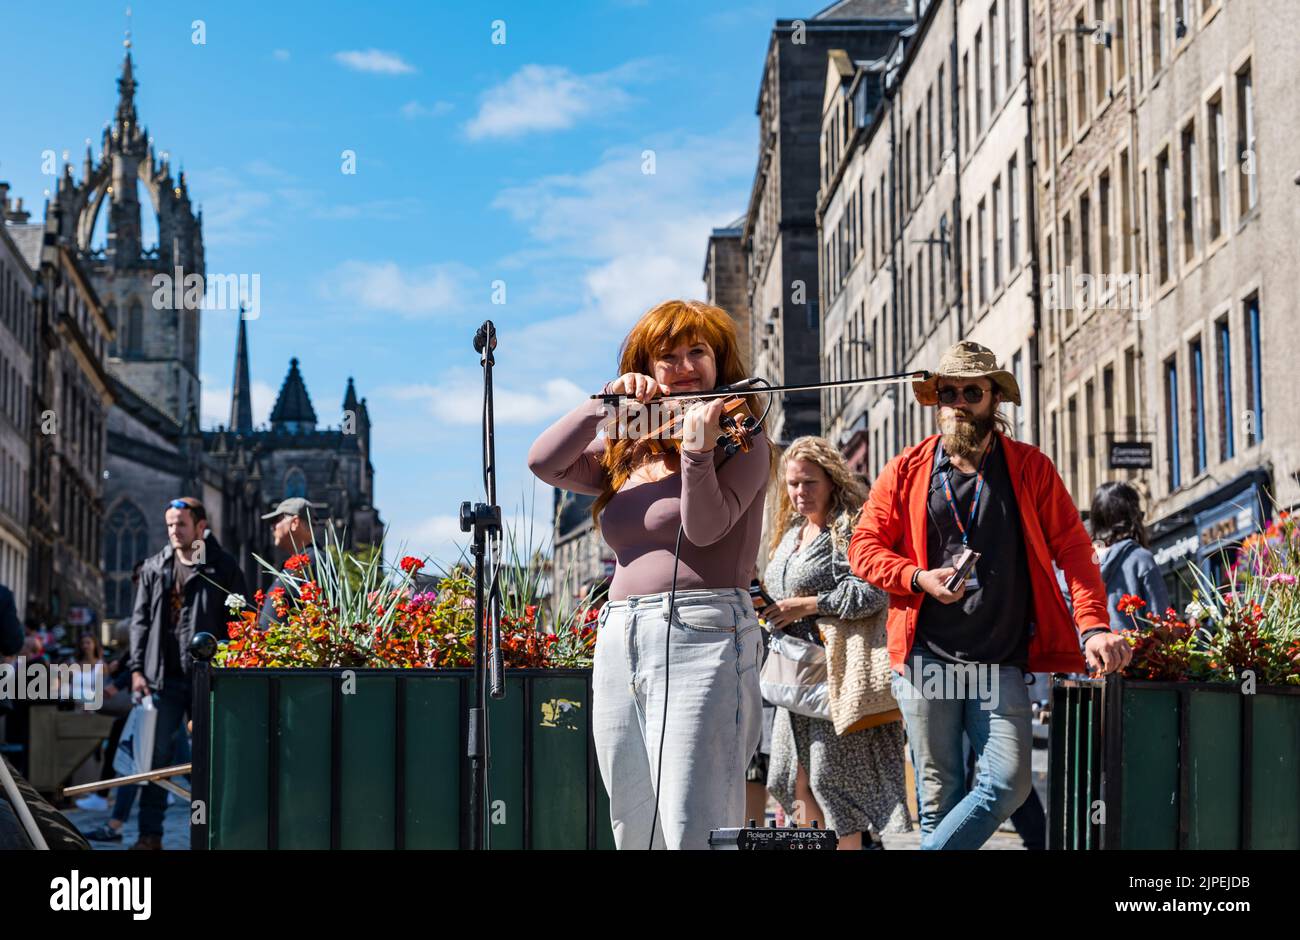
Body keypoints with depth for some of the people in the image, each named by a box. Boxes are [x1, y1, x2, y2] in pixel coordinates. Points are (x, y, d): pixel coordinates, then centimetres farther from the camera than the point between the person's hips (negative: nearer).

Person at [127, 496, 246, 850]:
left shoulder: (223, 568, 0)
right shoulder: (154, 568, 10)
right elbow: (141, 621, 12)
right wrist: (137, 668, 3)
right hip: (164, 677, 3)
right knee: (156, 756, 2)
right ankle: (150, 835, 7)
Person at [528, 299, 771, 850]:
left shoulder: (741, 441, 3)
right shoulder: (626, 450, 19)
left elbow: (705, 527, -9)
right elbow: (544, 463, 7)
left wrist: (696, 451, -22)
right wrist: (606, 403, -1)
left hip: (698, 636, -7)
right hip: (619, 636, 7)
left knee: (692, 832, -14)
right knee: (632, 834, 9)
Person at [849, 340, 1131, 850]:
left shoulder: (1031, 469, 8)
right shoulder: (906, 471, 9)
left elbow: (1072, 548, 2)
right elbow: (864, 546, 9)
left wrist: (1093, 626, -12)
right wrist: (919, 579, -9)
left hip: (1002, 662, 0)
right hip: (926, 658, 0)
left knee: (1008, 783, -13)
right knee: (939, 794, 2)